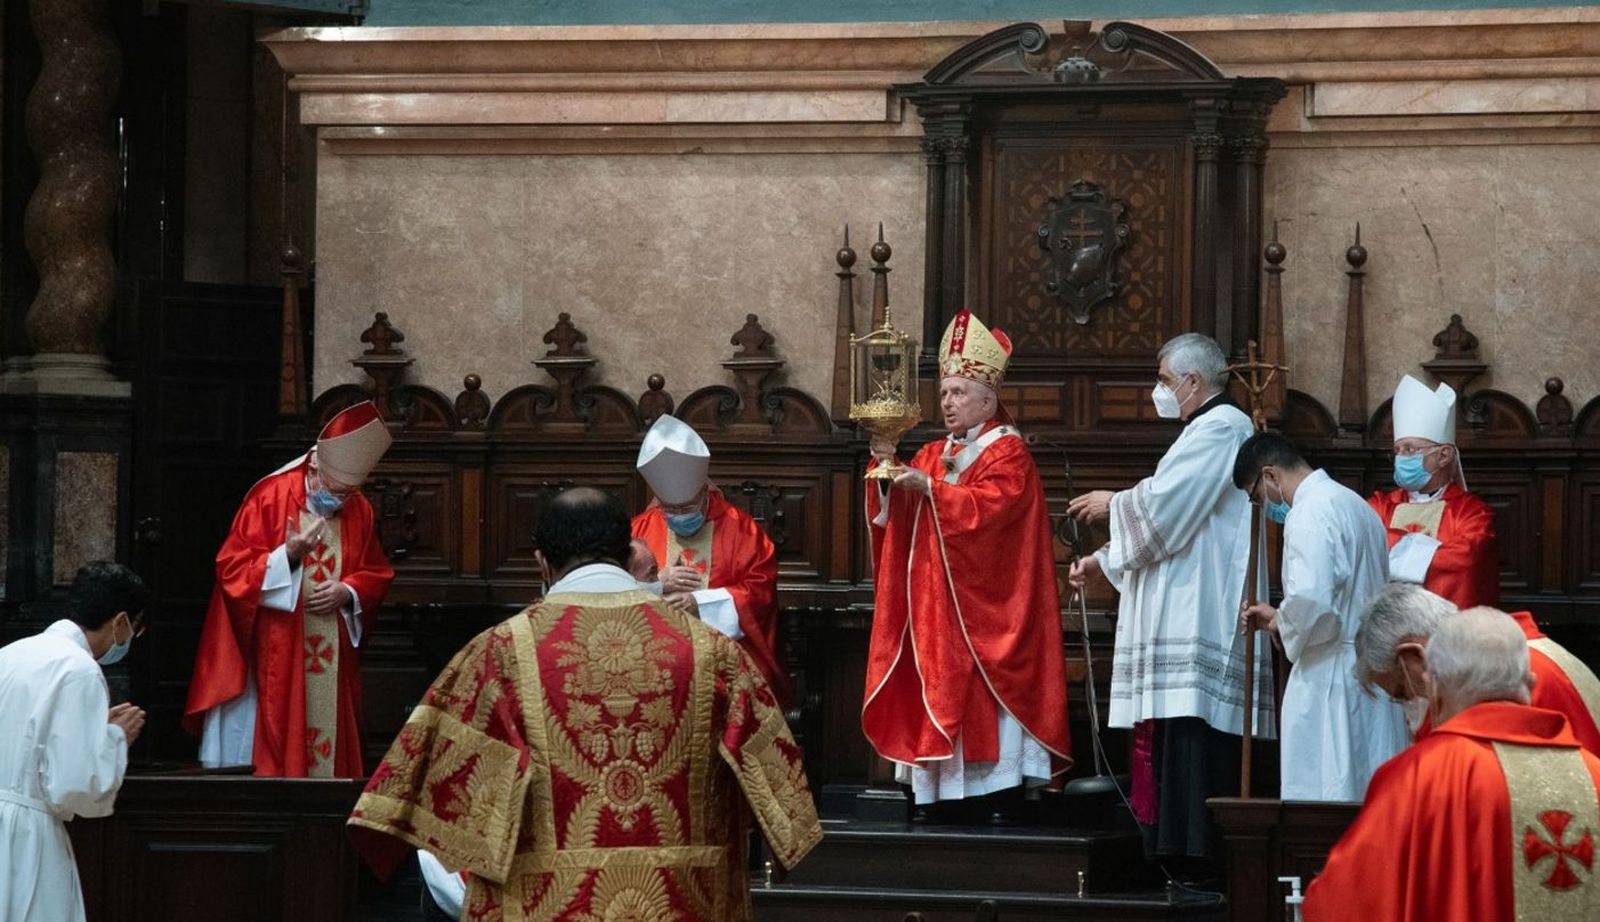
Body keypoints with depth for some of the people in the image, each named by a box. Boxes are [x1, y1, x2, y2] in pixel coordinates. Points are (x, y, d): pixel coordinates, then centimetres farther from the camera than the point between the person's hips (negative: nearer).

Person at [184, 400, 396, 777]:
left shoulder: (359, 510, 7)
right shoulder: (270, 497, -7)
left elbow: (376, 575, 14)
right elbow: (232, 567, -8)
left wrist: (348, 592, -7)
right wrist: (287, 555, -22)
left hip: (332, 660, 4)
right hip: (275, 658, -4)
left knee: (331, 746, 3)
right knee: (272, 752, -5)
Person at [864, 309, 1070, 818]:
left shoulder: (1007, 451, -1)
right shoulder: (932, 454, 19)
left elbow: (992, 506, -18)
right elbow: (893, 515, 9)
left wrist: (931, 489, -22)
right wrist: (888, 468, -8)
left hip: (984, 605, -6)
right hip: (934, 603, 6)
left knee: (985, 693, -9)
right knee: (937, 688, 1)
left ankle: (1003, 795, -9)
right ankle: (936, 793, 1)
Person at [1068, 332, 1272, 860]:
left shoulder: (1222, 427, -9)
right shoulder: (1203, 431, 24)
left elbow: (1163, 504, -18)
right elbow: (1170, 522, 27)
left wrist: (1113, 504, 1)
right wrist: (1103, 561, 21)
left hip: (1200, 615, -11)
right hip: (1181, 615, 11)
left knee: (1195, 742, -13)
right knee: (1175, 740, 8)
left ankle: (1201, 859, -15)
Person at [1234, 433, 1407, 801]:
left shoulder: (1309, 513, -13)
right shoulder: (1356, 505, 18)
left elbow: (1310, 600, -26)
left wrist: (1281, 626, -6)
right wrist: (1280, 617, 21)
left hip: (1330, 683, -10)